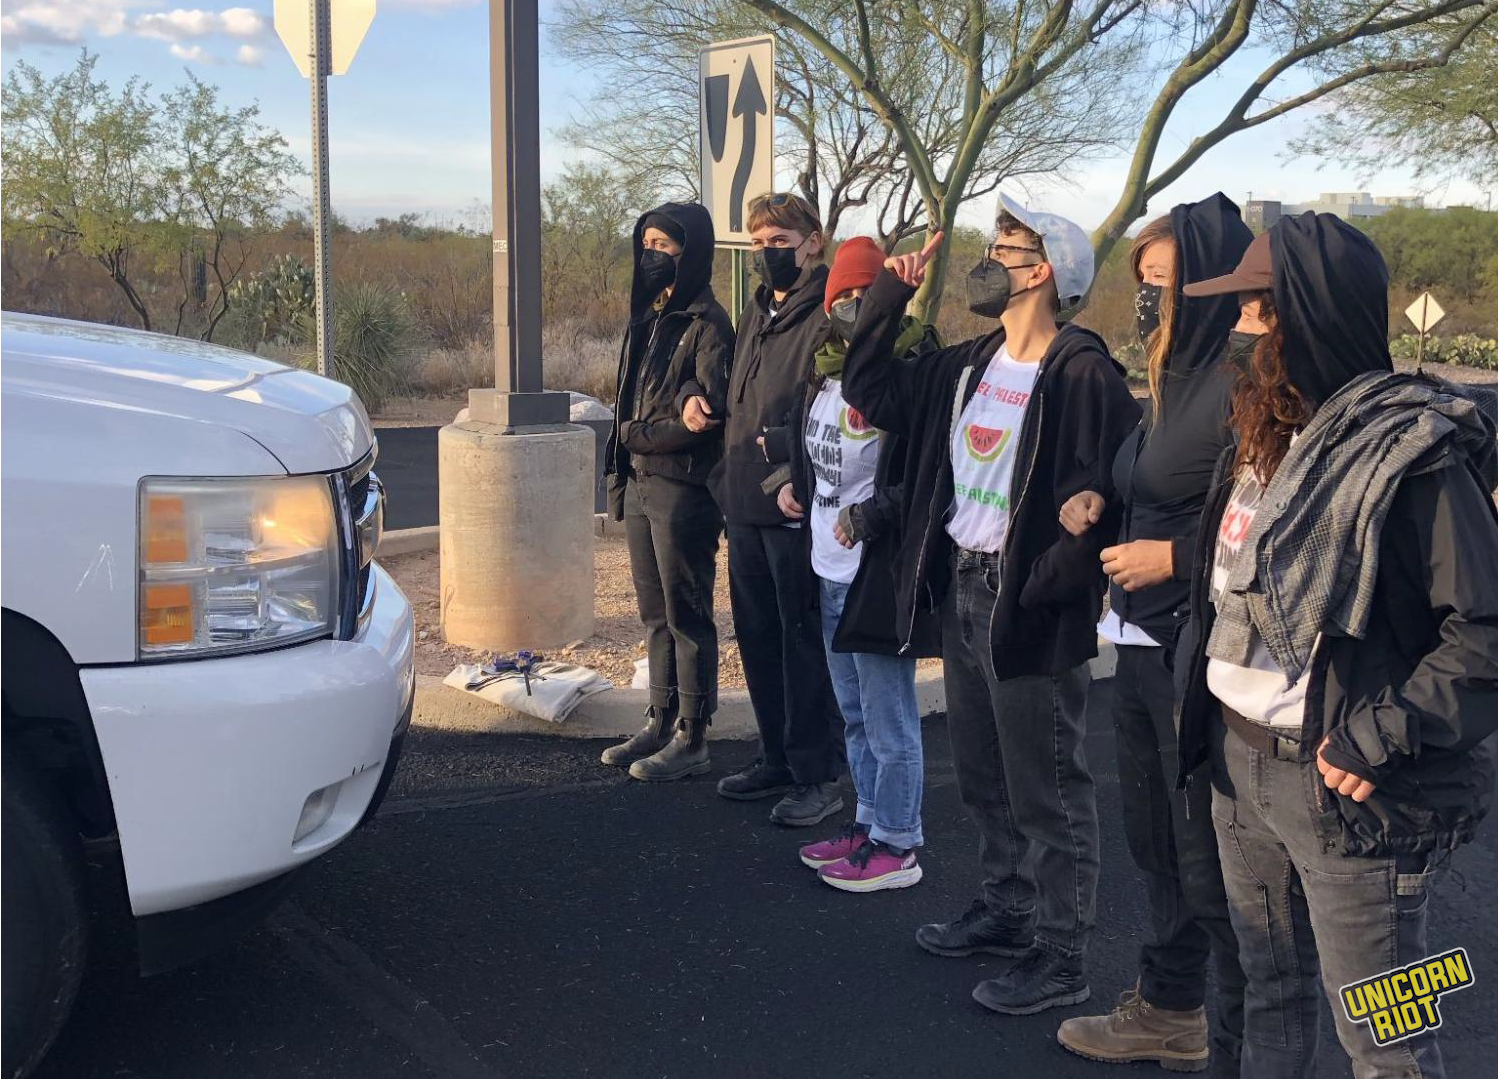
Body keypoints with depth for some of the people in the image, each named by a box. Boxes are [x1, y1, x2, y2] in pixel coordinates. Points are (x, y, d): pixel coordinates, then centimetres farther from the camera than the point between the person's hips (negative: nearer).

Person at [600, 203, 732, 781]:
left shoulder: (707, 323, -11)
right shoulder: (646, 318, 15)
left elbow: (710, 407, -16)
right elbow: (630, 406, 11)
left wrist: (643, 436, -12)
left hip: (682, 488, -9)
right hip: (641, 484, 9)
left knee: (687, 614, -2)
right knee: (655, 614, 15)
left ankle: (692, 738, 6)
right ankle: (662, 723, 25)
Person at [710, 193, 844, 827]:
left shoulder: (829, 317, -12)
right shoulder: (755, 314, 17)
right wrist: (728, 474, 17)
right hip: (746, 506, 9)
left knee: (806, 642, 0)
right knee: (757, 637, 16)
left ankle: (817, 777, 10)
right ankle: (778, 760, 30)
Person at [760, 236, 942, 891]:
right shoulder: (826, 372, 10)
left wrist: (874, 513, -23)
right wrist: (792, 481, 15)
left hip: (879, 573, -9)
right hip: (831, 568, 9)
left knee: (888, 720, 1)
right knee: (854, 713, 20)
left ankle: (896, 846, 14)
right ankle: (868, 822, 34)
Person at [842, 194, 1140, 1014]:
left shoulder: (1083, 375, -14)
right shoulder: (966, 366, 10)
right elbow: (868, 387, 16)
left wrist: (1038, 592, -21)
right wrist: (893, 290, 9)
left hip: (1028, 608, -8)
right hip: (958, 588, 8)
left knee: (1046, 791, 3)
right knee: (984, 778, 20)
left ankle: (1059, 957, 15)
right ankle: (1007, 910, 37)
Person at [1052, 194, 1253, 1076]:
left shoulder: (1246, 382, -18)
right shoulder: (1180, 375, 12)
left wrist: (1173, 557, -19)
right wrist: (1104, 503, 10)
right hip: (1143, 642, 10)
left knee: (1214, 867, 2)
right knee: (1157, 844, 21)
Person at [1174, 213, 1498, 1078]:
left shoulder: (1411, 451, -18)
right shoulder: (1268, 431, 8)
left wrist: (1380, 739, -23)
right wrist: (1201, 693, 12)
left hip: (1343, 784, -8)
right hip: (1237, 757, 8)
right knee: (1270, 986, 23)